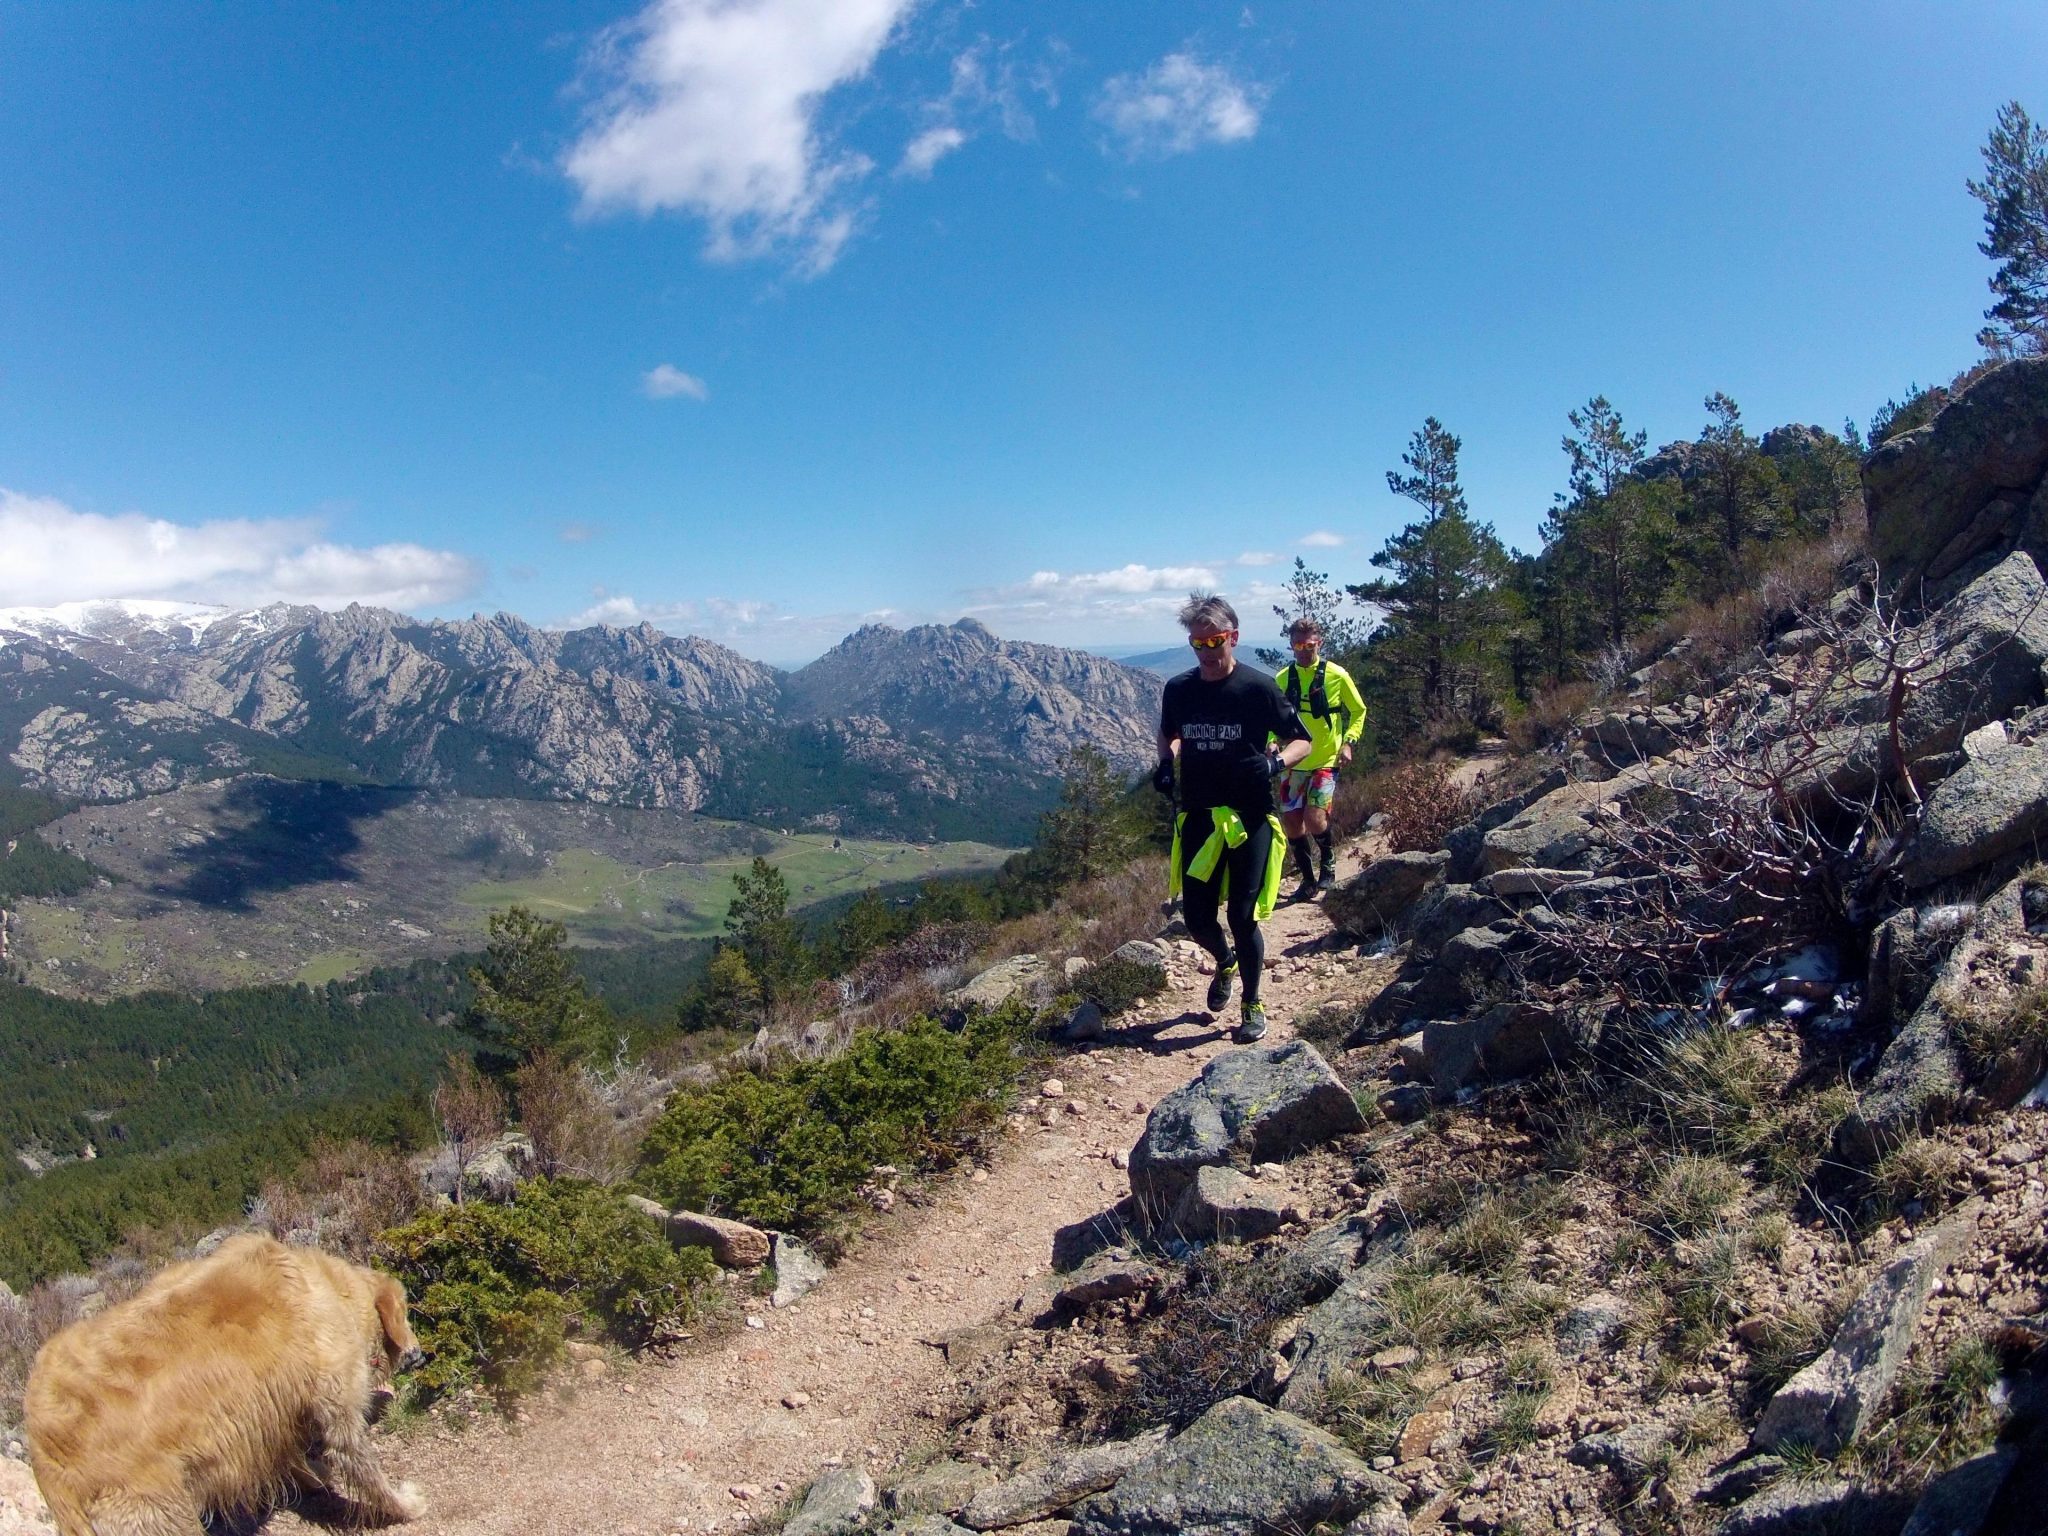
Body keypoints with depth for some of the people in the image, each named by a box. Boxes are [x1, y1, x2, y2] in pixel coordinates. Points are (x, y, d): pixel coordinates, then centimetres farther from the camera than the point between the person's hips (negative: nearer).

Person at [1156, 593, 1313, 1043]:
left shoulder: (1258, 688, -9)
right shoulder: (1178, 690, 1)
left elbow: (1301, 741, 0)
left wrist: (1275, 762, -20)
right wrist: (1166, 763, 1)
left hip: (1249, 818, -3)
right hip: (1198, 816, 3)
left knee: (1243, 917, -3)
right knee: (1196, 916, 5)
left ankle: (1253, 1007, 18)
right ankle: (1226, 962, 40)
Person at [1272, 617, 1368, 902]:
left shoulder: (1337, 675, -7)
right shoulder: (1283, 678, 2)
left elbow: (1358, 711, 5)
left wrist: (1348, 742, -8)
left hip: (1326, 760, -4)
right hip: (1294, 763, 4)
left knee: (1314, 818, -17)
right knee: (1291, 822, 3)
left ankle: (1328, 861, 12)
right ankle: (1308, 880, 19)